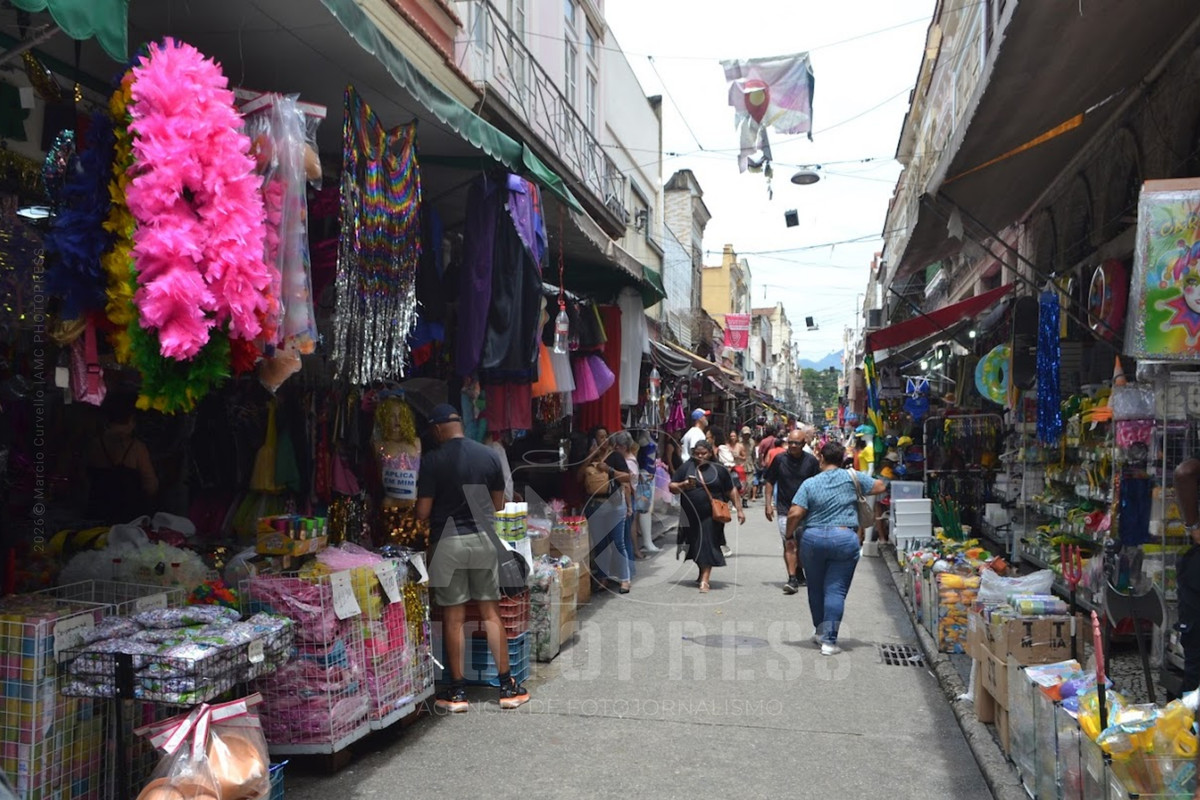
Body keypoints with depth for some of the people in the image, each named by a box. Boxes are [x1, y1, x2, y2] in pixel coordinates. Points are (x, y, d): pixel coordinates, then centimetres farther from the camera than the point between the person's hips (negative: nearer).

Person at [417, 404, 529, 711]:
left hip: (447, 542, -3)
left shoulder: (432, 460, -9)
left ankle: (457, 691, 13)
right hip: (483, 538, 3)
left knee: (453, 617, 5)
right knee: (491, 612, 10)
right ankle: (507, 686, 15)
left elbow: (423, 512, -9)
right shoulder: (489, 455, 2)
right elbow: (498, 505, 9)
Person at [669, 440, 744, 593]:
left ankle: (705, 579, -7)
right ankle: (703, 573, 35)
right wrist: (683, 485, -14)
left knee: (708, 544, -9)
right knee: (695, 545, 13)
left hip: (711, 516, -2)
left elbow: (731, 491, 10)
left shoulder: (719, 470, 4)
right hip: (691, 515, 2)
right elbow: (672, 487, 6)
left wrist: (739, 510, 6)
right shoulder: (686, 468, 5)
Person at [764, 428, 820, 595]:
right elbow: (770, 482, 5)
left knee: (802, 545, 13)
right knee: (789, 544, -10)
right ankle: (793, 579, -10)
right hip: (784, 509, -1)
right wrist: (768, 504, -1)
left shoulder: (811, 461, -3)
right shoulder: (779, 459, -3)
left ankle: (799, 574, 33)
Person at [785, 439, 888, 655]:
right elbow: (880, 486, 11)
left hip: (813, 539, 1)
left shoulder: (809, 484, -1)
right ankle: (829, 641, -3)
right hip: (845, 539, -1)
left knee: (816, 587, 18)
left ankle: (820, 631, 35)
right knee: (836, 590, 0)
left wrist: (789, 533, 8)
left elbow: (795, 514, -8)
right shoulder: (852, 477, 0)